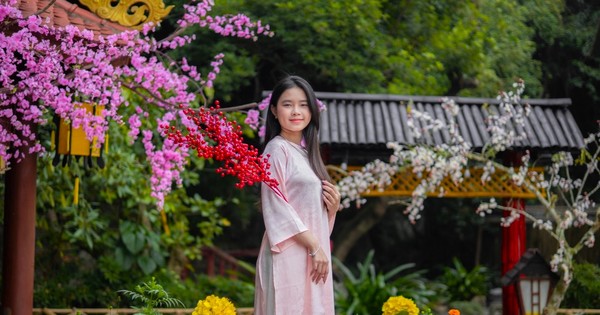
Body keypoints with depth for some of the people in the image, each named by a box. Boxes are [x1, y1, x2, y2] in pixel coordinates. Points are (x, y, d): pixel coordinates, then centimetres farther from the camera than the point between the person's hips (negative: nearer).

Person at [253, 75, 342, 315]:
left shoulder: (306, 151, 17)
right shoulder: (277, 149, -7)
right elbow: (276, 207, -13)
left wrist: (333, 206, 1)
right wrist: (314, 247, -15)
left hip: (313, 254, 8)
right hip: (289, 256, -8)